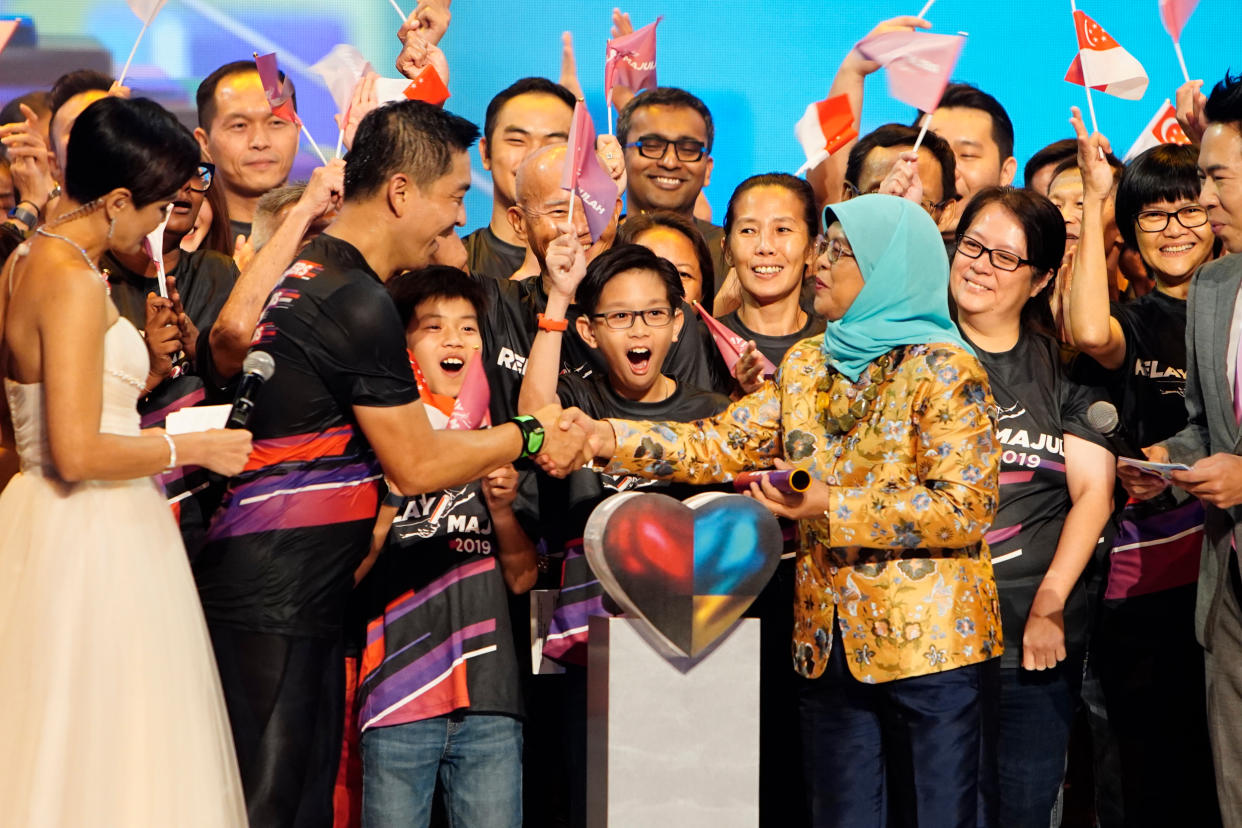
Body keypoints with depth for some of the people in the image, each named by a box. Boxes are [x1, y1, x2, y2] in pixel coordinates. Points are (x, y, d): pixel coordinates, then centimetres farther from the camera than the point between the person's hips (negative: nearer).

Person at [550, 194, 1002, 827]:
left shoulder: (944, 370, -9)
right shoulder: (806, 365, 12)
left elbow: (967, 508, -16)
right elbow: (724, 443, 6)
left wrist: (834, 508, -21)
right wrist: (609, 439, -6)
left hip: (928, 641, -6)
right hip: (829, 647, 6)